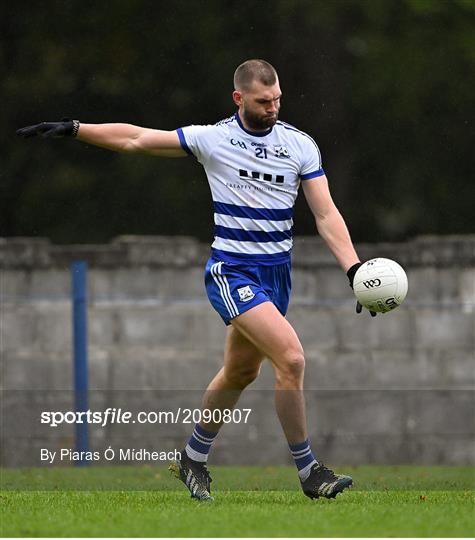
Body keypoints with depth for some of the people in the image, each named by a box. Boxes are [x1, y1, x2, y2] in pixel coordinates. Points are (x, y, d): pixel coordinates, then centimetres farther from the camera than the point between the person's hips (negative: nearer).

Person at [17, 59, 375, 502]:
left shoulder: (300, 145, 1)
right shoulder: (212, 138, -5)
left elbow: (326, 215, -1)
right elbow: (136, 139, 2)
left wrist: (354, 269, -13)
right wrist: (72, 129, -2)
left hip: (276, 272, 5)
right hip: (231, 271, -5)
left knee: (240, 372, 16)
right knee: (291, 357, -21)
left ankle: (193, 458, 38)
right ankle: (308, 470, -11)